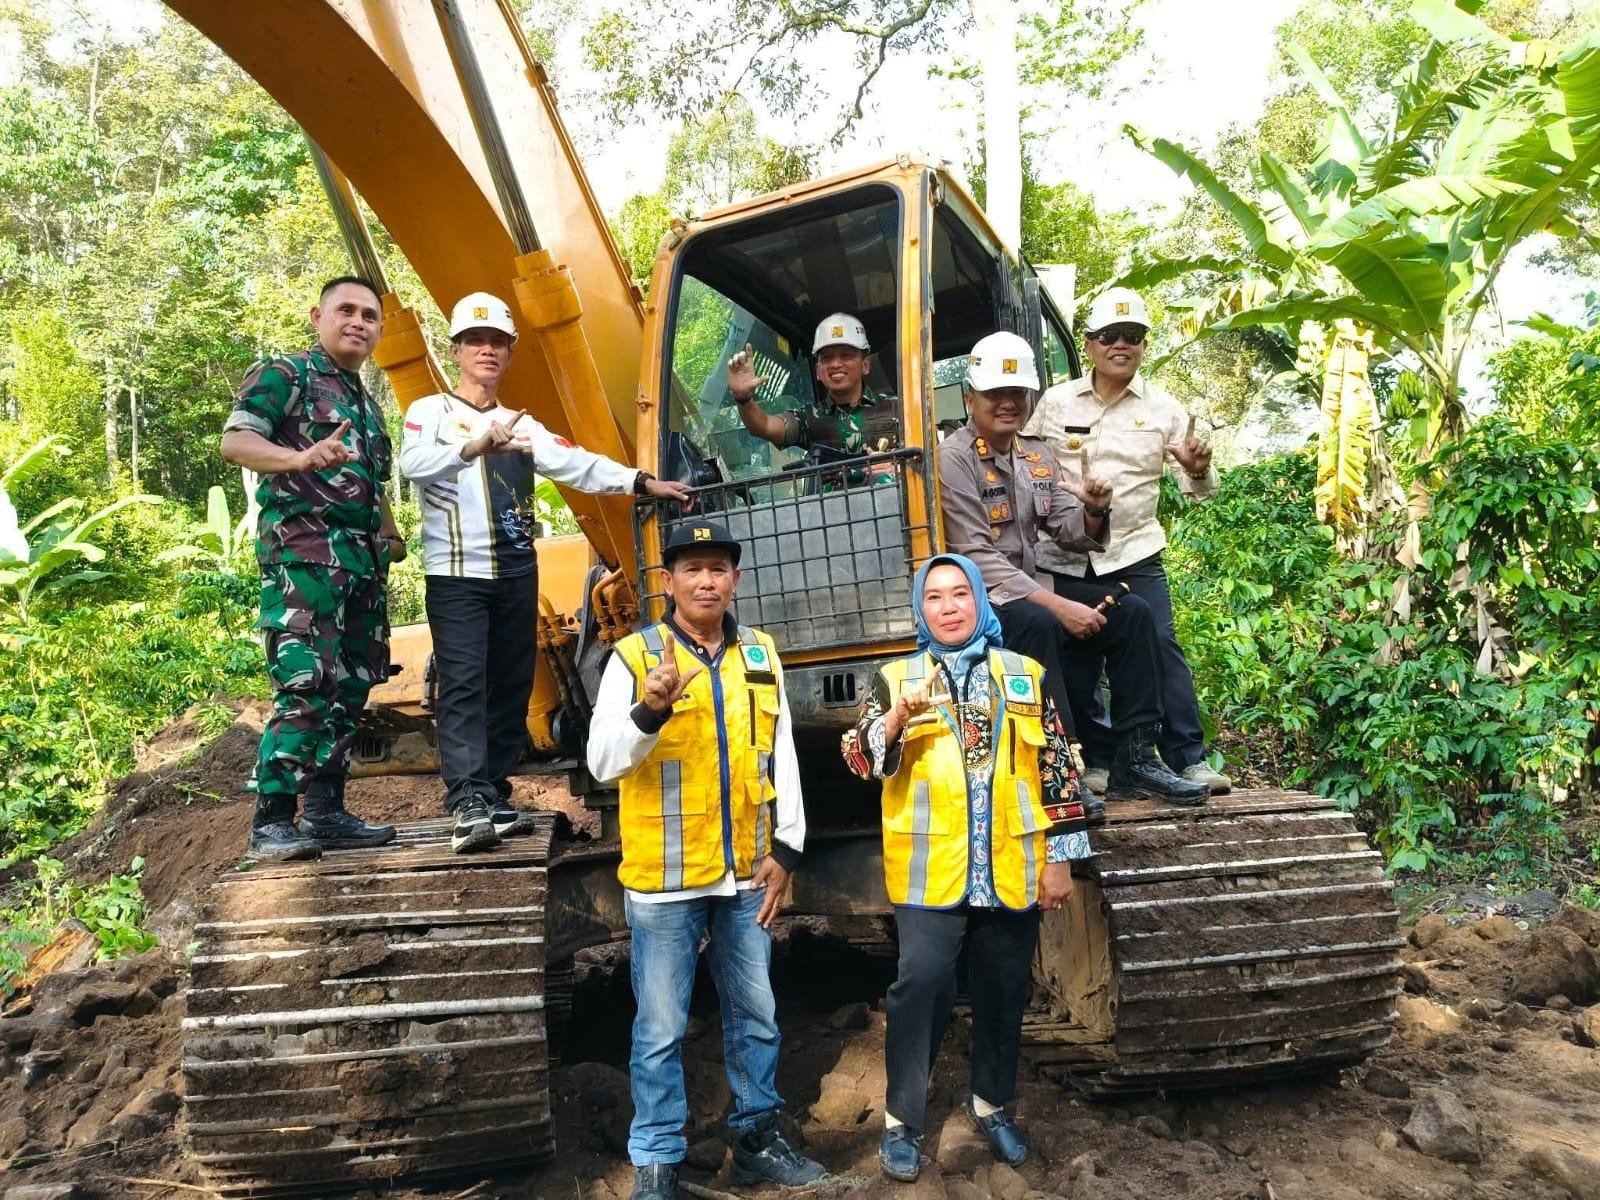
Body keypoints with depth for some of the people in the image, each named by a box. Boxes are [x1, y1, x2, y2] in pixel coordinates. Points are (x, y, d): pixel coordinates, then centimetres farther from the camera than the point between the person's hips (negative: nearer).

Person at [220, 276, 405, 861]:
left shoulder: (367, 404, 25)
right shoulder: (284, 374, 1)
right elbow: (235, 442, -13)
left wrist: (390, 534, 13)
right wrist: (302, 458, -32)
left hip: (362, 559, 9)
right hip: (303, 550, -8)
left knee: (349, 689, 8)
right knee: (306, 687, -16)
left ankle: (325, 811, 14)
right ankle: (271, 821, -10)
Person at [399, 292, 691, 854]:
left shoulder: (523, 426, 17)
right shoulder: (430, 411, 3)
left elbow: (577, 465, 5)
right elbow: (413, 463, -18)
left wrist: (642, 482, -8)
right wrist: (475, 446, -35)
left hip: (517, 575, 5)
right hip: (457, 574, -5)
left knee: (512, 687, 5)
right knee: (463, 685, -13)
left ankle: (496, 797, 13)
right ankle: (469, 805, -17)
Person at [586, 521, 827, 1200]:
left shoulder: (760, 655, 6)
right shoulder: (634, 656, -7)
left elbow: (782, 758, 9)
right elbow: (602, 762, -13)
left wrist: (786, 850, 4)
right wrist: (652, 708, -30)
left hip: (747, 874, 4)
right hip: (665, 878, -4)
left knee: (754, 1015, 16)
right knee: (661, 1028, 5)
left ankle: (757, 1137, 33)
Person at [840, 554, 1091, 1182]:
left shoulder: (1026, 674, 7)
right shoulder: (895, 678, 3)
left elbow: (1056, 768, 8)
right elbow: (860, 761, -7)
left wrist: (1060, 856, 4)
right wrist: (898, 717, -26)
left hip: (1011, 870, 2)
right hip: (931, 871, -2)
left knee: (1003, 992, 13)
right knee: (921, 985, -9)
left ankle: (991, 1103, 34)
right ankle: (900, 1118, 8)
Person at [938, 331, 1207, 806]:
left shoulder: (1038, 456, 13)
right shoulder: (954, 459, -10)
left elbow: (1073, 536, 12)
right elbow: (977, 558, -19)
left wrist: (1094, 511, -13)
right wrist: (1058, 604, -24)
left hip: (1036, 593, 8)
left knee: (1131, 612, -6)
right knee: (1039, 623, -35)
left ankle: (1134, 758, -4)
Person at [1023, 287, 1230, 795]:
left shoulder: (1163, 408, 3)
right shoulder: (1056, 402, 4)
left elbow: (1196, 488, 2)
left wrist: (1197, 470, -21)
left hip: (1136, 550, -1)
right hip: (1067, 555, 1)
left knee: (1161, 646, -8)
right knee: (1080, 658, 6)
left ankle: (1189, 759, 0)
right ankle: (1096, 762, 17)